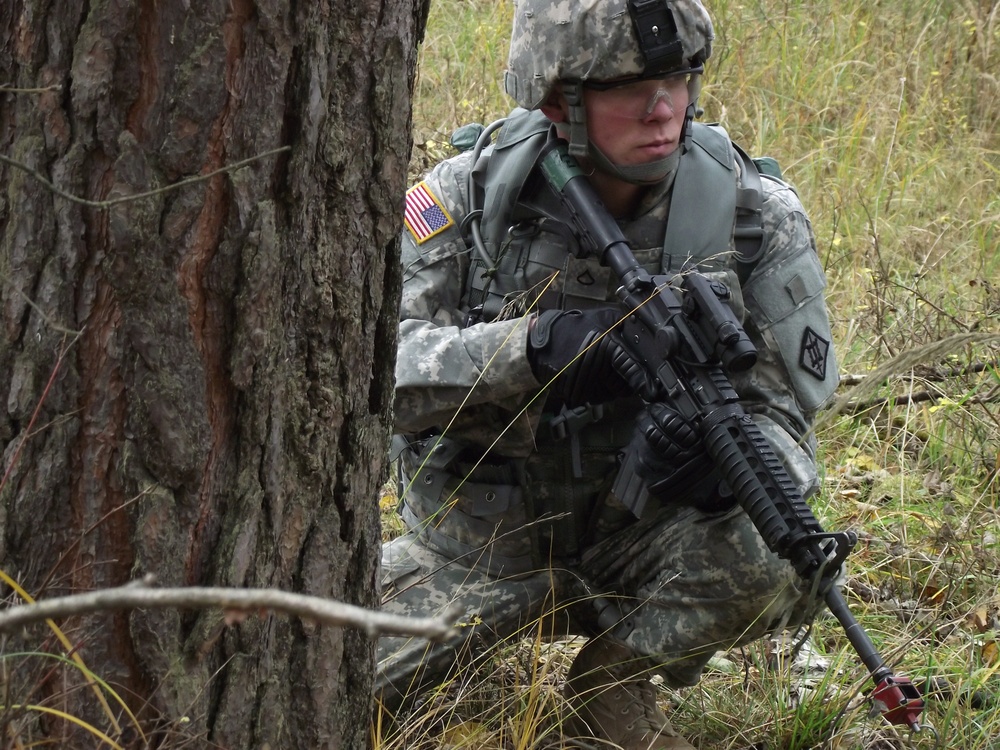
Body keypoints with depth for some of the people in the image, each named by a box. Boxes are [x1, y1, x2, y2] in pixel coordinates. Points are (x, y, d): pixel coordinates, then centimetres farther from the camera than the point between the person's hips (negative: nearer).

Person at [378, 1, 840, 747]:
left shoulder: (757, 218, -12)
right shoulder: (469, 195, -12)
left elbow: (784, 414, -12)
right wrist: (533, 345, -36)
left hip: (639, 535, 0)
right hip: (482, 538, 0)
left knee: (777, 561, -32)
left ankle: (616, 674, -1)